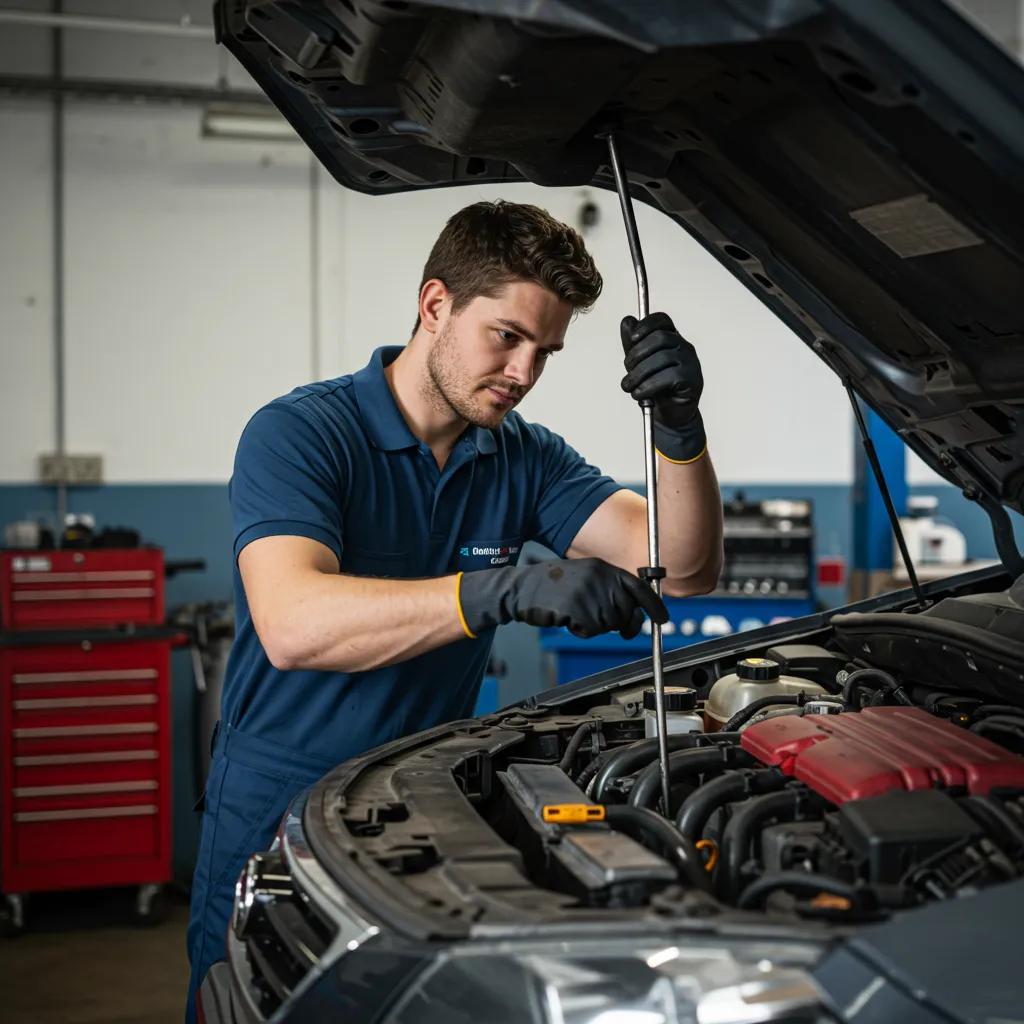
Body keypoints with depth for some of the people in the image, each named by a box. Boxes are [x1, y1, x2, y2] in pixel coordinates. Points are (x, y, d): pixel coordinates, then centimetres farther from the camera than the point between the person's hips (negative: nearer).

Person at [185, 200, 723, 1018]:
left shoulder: (525, 459, 4)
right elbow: (291, 625, -32)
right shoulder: (297, 435, -14)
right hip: (278, 821, -4)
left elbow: (684, 568, -5)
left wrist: (681, 429, -23)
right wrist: (508, 592, -42)